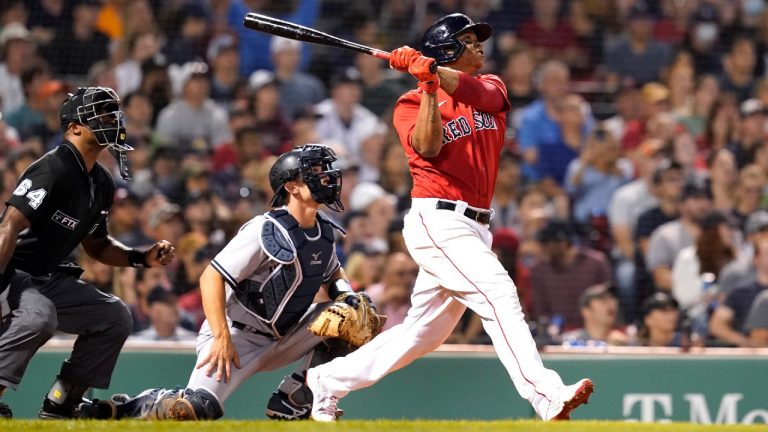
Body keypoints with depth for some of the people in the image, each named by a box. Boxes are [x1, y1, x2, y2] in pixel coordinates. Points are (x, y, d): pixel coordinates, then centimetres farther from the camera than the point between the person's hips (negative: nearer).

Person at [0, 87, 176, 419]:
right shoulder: (53, 170, -20)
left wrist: (143, 258, 6)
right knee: (37, 316, -37)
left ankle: (60, 404, 8)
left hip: (50, 279, 10)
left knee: (116, 317, 8)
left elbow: (96, 245, 23)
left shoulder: (101, 185, 10)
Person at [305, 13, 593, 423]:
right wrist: (429, 85, -23)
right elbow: (427, 147, -18)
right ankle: (546, 396, -33)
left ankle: (327, 381, 24)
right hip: (437, 221, -7)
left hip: (474, 228, 7)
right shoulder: (412, 104, 1)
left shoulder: (491, 89, 14)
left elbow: (479, 91, -11)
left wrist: (433, 68, -25)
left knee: (424, 331, 11)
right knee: (499, 293, -23)